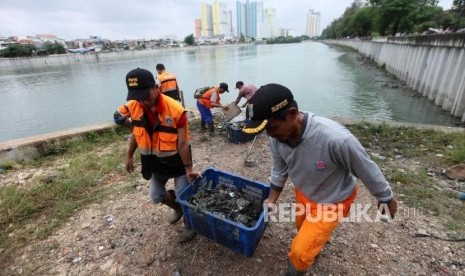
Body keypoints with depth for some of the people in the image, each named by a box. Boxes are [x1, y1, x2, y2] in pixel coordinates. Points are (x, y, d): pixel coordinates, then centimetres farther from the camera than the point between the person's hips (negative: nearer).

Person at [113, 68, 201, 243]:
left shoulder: (175, 110, -30)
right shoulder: (133, 107, -13)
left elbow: (182, 144, -25)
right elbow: (136, 133, 4)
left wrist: (188, 169, -22)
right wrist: (129, 156, 13)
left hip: (177, 161, -5)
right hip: (155, 162, 6)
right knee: (156, 196, 21)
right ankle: (177, 209, 51)